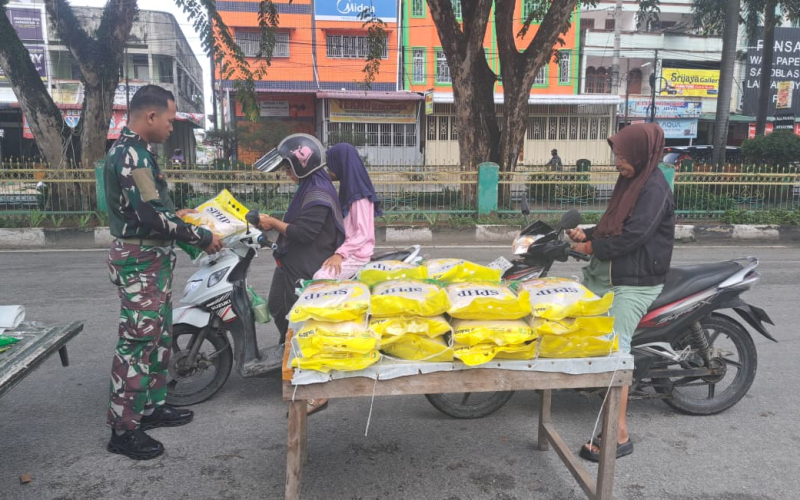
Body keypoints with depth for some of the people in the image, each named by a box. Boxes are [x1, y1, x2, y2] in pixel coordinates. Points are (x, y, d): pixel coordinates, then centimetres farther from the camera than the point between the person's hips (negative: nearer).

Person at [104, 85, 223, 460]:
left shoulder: (131, 149, 14)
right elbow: (151, 217, -25)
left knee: (159, 335, 17)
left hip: (151, 259, 11)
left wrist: (175, 215, 20)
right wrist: (202, 238, -18)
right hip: (141, 261, -11)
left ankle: (152, 406, 30)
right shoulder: (132, 154, -19)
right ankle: (123, 429, 7)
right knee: (138, 341, -4)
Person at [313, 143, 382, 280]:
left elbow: (363, 234, -21)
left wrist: (340, 253, -28)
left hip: (356, 255, -10)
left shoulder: (359, 195, -17)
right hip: (346, 251, 10)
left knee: (321, 278, -27)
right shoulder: (348, 190, 13)